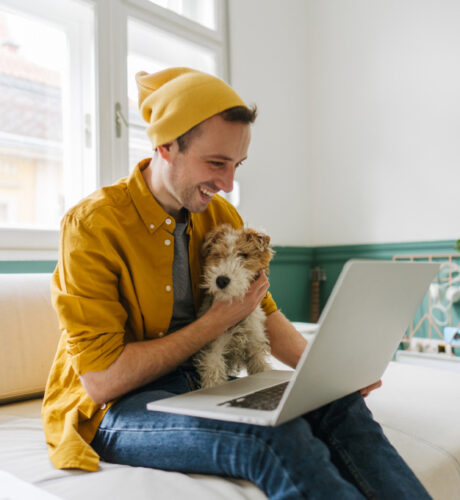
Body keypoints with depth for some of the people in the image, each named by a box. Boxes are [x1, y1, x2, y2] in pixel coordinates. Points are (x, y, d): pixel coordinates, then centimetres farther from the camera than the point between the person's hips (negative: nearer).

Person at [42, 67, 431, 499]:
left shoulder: (222, 216, 3)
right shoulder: (92, 225, -17)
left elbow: (263, 313, 11)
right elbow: (101, 381, -20)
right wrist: (216, 323, -17)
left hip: (200, 387, 6)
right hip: (110, 410, -5)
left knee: (339, 404, -18)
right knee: (276, 435, -32)